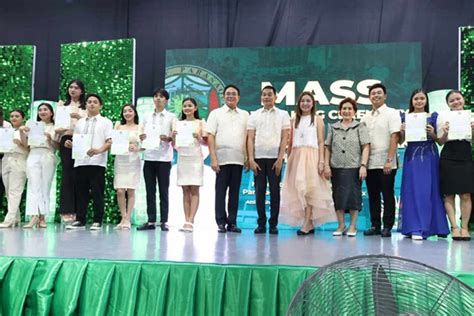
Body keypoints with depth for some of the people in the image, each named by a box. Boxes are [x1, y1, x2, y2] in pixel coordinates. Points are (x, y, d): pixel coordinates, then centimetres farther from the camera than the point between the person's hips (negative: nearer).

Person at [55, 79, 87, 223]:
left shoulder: (86, 106, 10)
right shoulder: (62, 104, 17)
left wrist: (79, 117, -16)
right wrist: (57, 130, -7)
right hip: (66, 140, 1)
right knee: (66, 174, -4)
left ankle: (76, 210, 1)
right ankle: (66, 210, -4)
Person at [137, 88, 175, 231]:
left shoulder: (171, 117, 4)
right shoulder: (147, 117, 14)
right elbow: (143, 136, 16)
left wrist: (168, 138, -18)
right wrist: (142, 138, -6)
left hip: (164, 158, -3)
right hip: (149, 157, 3)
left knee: (163, 191, 1)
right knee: (150, 191, 4)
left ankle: (163, 221, 6)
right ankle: (151, 221, 9)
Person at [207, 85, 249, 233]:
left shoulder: (245, 115, 14)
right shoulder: (216, 114, 6)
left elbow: (248, 137, 12)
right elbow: (210, 137, -1)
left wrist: (248, 158, 4)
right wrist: (213, 159, -9)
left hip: (238, 159, 3)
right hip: (222, 158, -2)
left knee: (235, 191, 5)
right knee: (221, 191, 0)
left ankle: (232, 222, 12)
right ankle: (221, 222, 6)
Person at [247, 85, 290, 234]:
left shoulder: (283, 115, 8)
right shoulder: (254, 115, 11)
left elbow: (284, 138, 2)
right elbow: (250, 138, 6)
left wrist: (280, 158, -7)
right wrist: (251, 159, -3)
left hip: (274, 158, -1)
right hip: (258, 158, 1)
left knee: (275, 191, 1)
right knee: (259, 191, 2)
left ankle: (273, 224, 8)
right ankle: (261, 223, 9)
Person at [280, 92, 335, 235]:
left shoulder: (318, 119, 6)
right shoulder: (295, 120, 16)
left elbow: (321, 142, 0)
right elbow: (291, 142, 15)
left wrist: (321, 161, -10)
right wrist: (289, 160, 9)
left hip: (311, 156, -4)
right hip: (296, 157, 4)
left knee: (308, 188, -11)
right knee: (298, 189, 0)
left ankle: (307, 224, -13)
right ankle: (309, 224, 7)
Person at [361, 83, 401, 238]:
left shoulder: (392, 113, -1)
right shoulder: (366, 117, 14)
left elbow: (394, 137, -10)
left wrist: (389, 160, -18)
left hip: (386, 163, -5)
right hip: (370, 163, 5)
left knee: (387, 195, 1)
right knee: (373, 196, 9)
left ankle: (387, 227, 9)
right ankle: (375, 225, 17)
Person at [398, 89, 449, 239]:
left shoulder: (433, 116, 8)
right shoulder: (405, 117, 7)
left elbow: (438, 139, 9)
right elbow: (401, 141, 7)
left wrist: (432, 133, -12)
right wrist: (402, 131, -12)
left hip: (429, 156, 1)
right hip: (412, 156, -1)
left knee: (430, 190, 3)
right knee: (414, 190, -5)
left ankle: (432, 226, 13)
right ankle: (416, 228, -6)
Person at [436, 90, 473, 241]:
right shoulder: (443, 117, 5)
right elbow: (440, 142, 6)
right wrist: (445, 132, -13)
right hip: (448, 157, -1)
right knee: (449, 194, -1)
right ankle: (454, 227, 4)